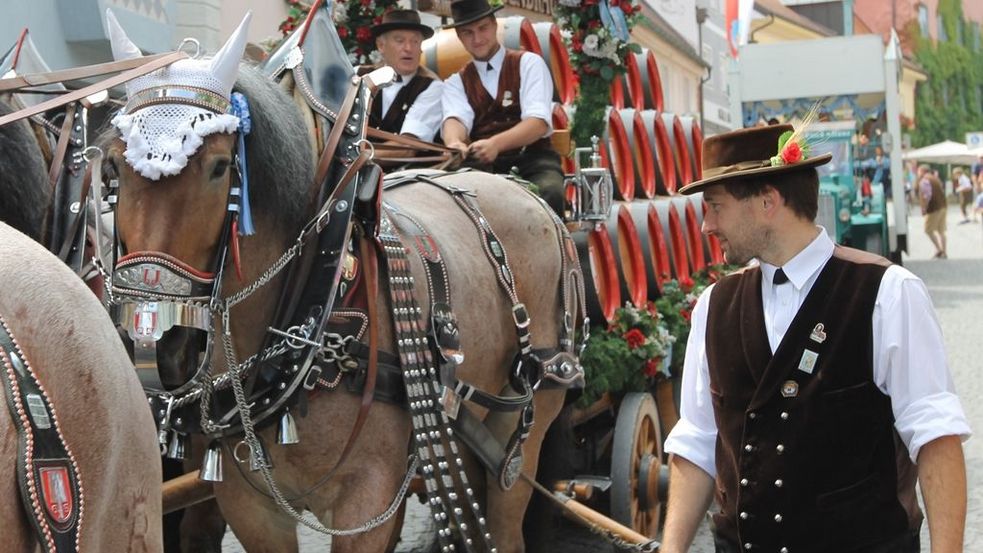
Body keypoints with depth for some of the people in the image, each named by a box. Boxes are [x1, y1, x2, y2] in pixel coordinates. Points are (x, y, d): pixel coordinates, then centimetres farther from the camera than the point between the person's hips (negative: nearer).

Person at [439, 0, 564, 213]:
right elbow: (456, 119, -4)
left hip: (531, 158, -1)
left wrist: (495, 143, -27)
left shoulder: (528, 64, 10)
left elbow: (538, 122, -7)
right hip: (482, 164, 2)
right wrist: (454, 143, -30)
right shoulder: (456, 82, 19)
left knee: (549, 193, -36)